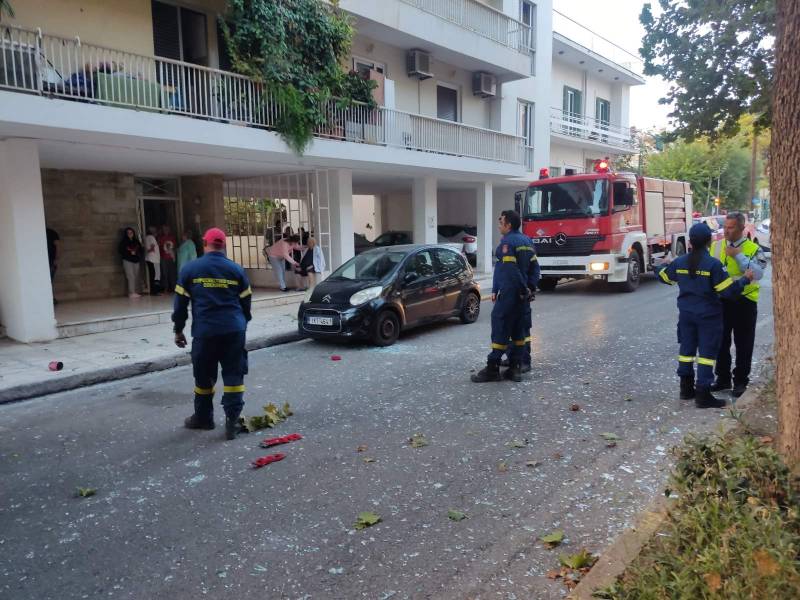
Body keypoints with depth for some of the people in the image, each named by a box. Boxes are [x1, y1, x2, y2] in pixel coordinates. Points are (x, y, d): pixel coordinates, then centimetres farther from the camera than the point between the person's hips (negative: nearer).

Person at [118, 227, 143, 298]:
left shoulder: (136, 241, 14)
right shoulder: (123, 242, 1)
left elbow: (140, 250, 18)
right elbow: (120, 251, -5)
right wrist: (130, 253, -14)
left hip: (136, 261, 5)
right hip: (128, 261, -5)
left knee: (136, 277, 2)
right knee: (131, 276, -12)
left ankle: (136, 292, 7)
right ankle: (132, 293, -12)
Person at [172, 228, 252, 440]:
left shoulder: (189, 269, 3)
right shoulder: (236, 269, 7)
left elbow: (180, 303, 5)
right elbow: (246, 303, 12)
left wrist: (178, 330, 15)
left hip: (205, 330, -1)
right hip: (234, 329, 1)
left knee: (204, 376, 14)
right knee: (234, 375, 5)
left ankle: (203, 418, 28)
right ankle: (232, 420, -1)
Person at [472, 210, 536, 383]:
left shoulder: (507, 241, -12)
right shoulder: (526, 241, 16)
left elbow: (510, 269, -20)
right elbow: (533, 266, 14)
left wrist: (524, 289, -12)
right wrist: (528, 288, 11)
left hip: (508, 292, -9)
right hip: (521, 293, 9)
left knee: (500, 328, -6)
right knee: (517, 329, 12)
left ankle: (492, 369, -3)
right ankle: (515, 368, 15)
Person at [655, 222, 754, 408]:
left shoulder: (679, 262, -2)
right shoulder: (713, 264, -17)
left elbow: (663, 276, 16)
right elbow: (729, 290, -17)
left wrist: (662, 265, 37)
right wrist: (745, 279, -1)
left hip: (686, 314, 5)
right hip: (708, 316, -5)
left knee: (687, 349, 15)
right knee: (707, 352, 1)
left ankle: (686, 389, 25)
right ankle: (703, 395, 2)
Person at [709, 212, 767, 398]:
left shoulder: (753, 249, -5)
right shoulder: (716, 246, 6)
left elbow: (758, 274, -20)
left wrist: (738, 255, -21)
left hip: (744, 301, -3)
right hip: (721, 300, 3)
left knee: (743, 344, 5)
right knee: (721, 341, 12)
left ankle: (741, 381, 18)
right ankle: (723, 378, 26)